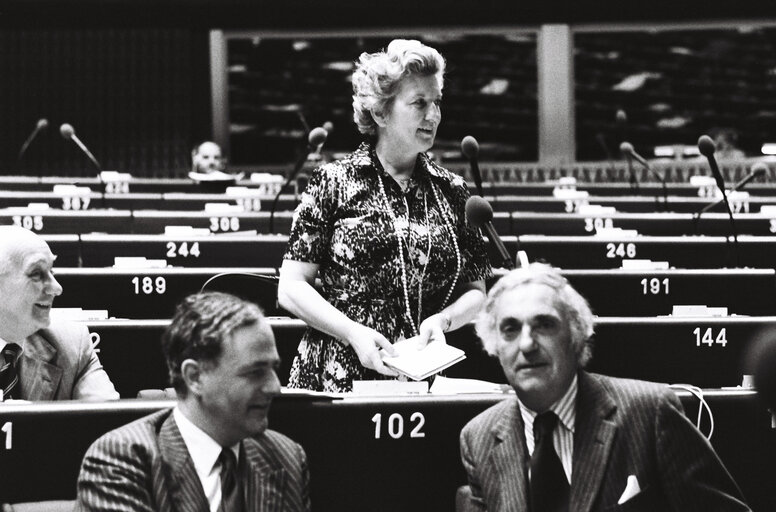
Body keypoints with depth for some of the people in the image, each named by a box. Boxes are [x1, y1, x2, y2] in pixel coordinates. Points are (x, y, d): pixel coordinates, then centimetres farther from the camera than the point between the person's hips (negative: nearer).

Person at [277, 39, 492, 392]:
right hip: (339, 375, -2)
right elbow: (291, 287, 1)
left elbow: (476, 291, 15)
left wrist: (442, 320, -5)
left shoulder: (451, 191, 11)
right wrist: (353, 332, -12)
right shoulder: (334, 182, 3)